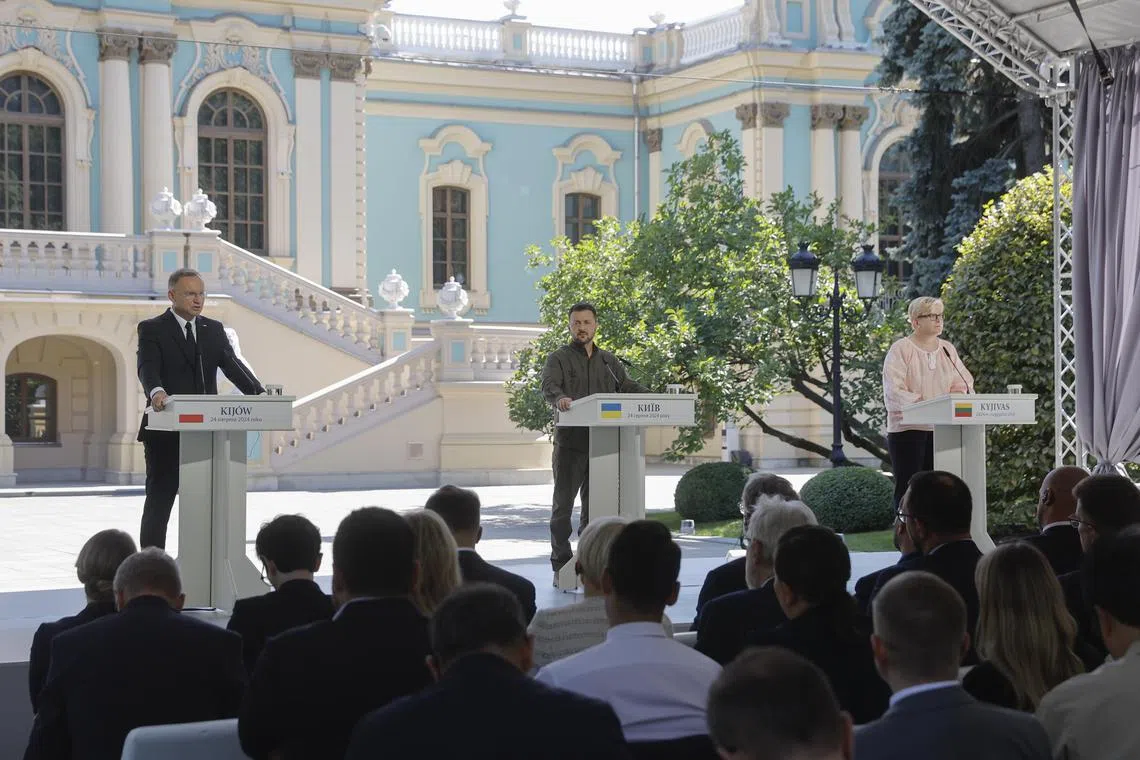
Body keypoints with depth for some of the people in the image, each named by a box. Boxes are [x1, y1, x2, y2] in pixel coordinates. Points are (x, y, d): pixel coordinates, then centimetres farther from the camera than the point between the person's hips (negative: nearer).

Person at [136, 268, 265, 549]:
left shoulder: (214, 330, 13)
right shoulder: (152, 329, -1)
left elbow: (232, 365, 1)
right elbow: (147, 368, -17)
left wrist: (259, 394, -17)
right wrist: (156, 391, -40)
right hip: (166, 431, -5)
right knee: (159, 498, 1)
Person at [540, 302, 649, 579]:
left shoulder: (608, 361, 18)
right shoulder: (559, 358, 2)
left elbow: (627, 385, 10)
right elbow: (549, 386, -15)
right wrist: (560, 398, -38)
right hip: (570, 442, -4)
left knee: (595, 505, 8)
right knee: (563, 504, 0)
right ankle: (560, 565, 3)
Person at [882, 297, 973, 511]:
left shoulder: (948, 350, 15)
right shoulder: (901, 349, -4)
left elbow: (963, 385, 9)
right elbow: (894, 391, -14)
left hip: (941, 430, 5)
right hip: (908, 428, -5)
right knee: (908, 490, -4)